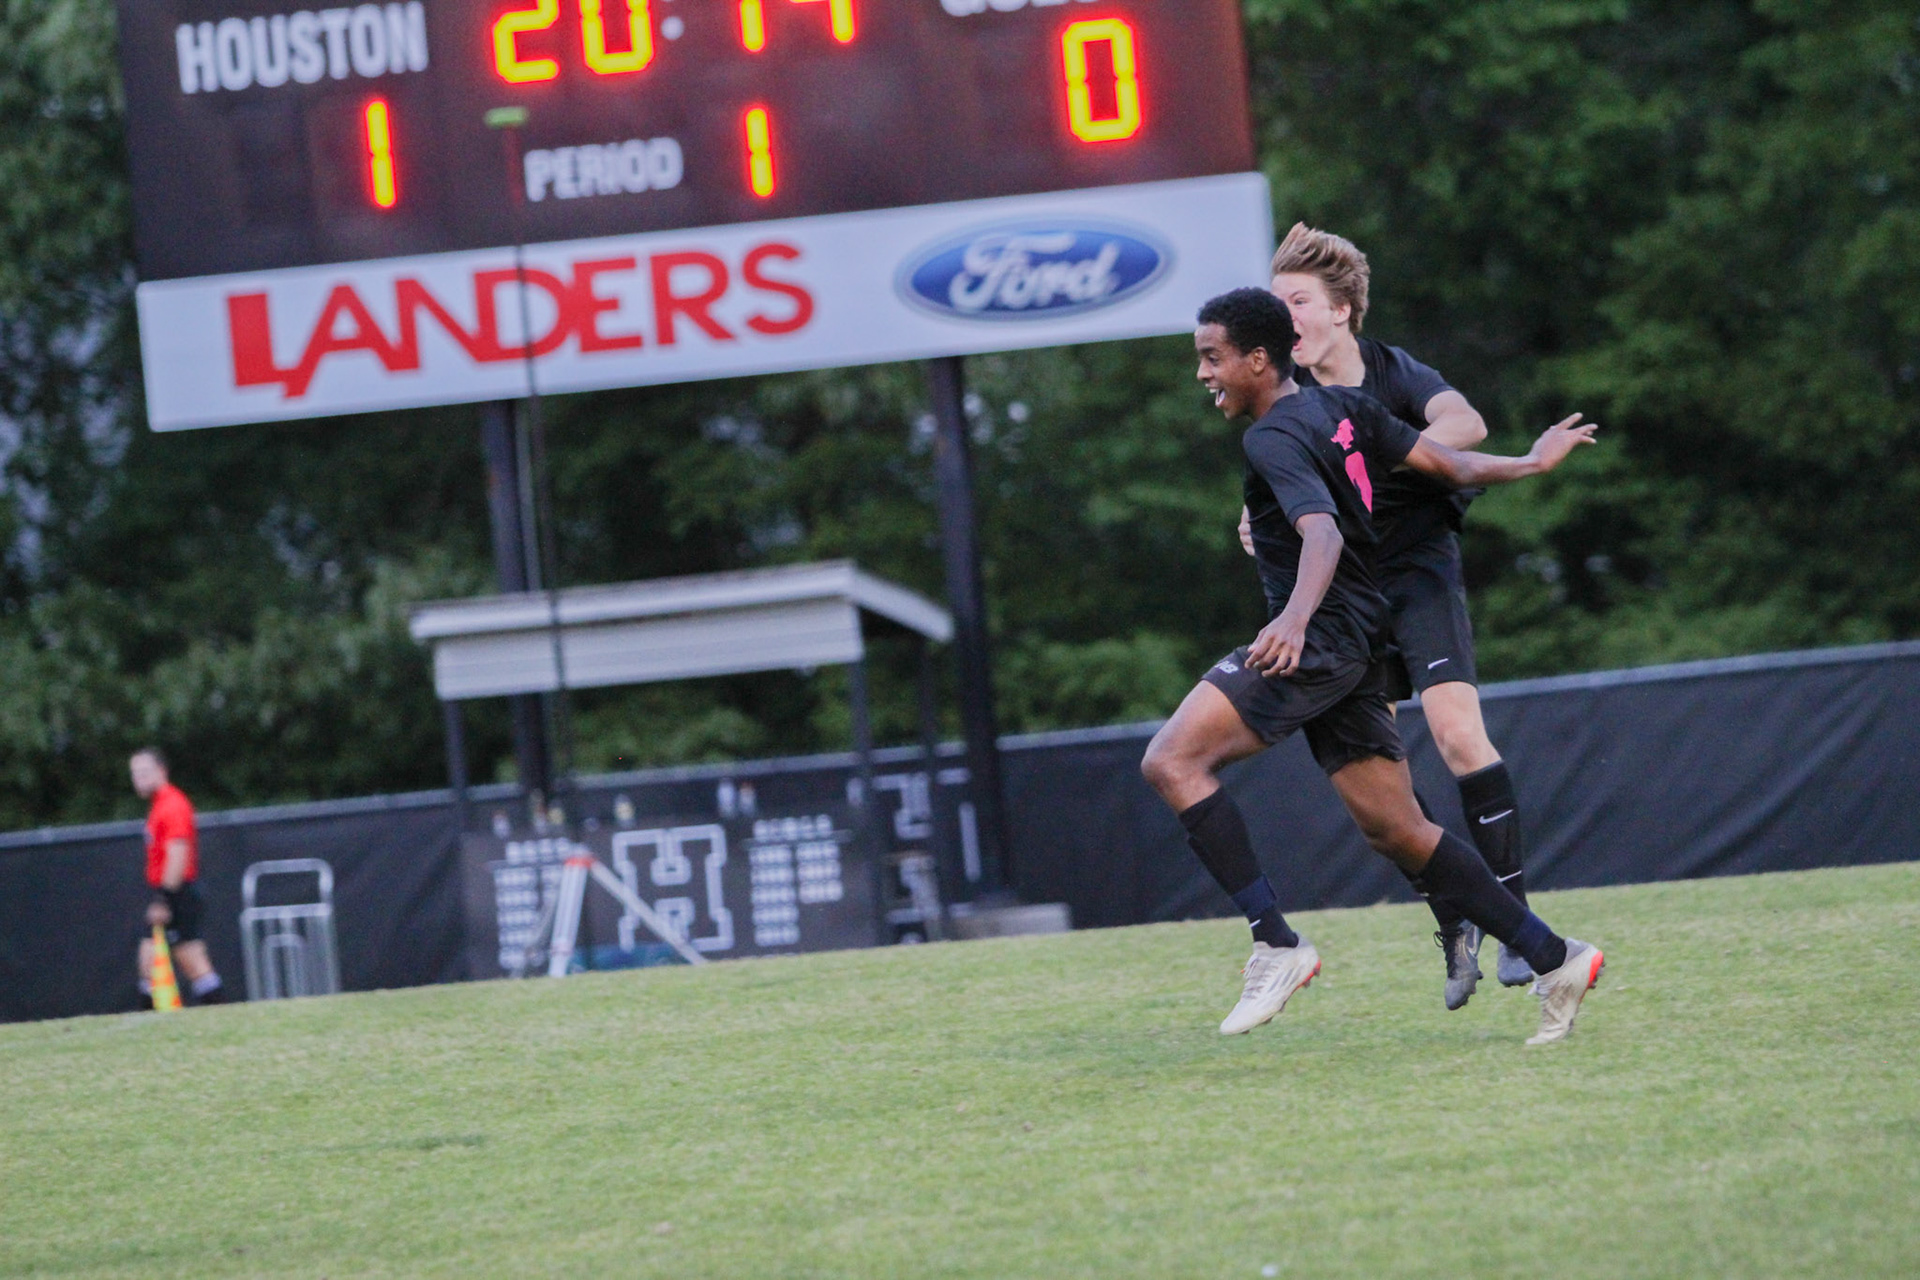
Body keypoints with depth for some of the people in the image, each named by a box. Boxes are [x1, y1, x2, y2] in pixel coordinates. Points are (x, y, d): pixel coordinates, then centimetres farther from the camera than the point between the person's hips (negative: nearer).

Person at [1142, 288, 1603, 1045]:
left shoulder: (1274, 440, -12)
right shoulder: (1340, 409, 13)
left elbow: (1322, 533, -28)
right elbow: (1447, 464, 18)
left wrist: (1295, 618, -46)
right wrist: (1531, 463, 36)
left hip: (1321, 641, -10)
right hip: (1358, 649, 10)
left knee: (1170, 761, -17)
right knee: (1396, 831, 11)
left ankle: (1276, 945, -21)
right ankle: (1553, 960, 10)